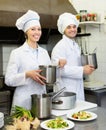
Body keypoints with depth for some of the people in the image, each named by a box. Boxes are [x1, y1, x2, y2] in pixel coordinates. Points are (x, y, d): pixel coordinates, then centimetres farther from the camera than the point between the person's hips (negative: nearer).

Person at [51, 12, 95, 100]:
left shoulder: (76, 46, 14)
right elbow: (59, 69, -22)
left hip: (79, 89, 8)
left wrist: (87, 68, 4)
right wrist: (82, 70, -21)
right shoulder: (60, 46, -12)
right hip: (66, 90, -8)